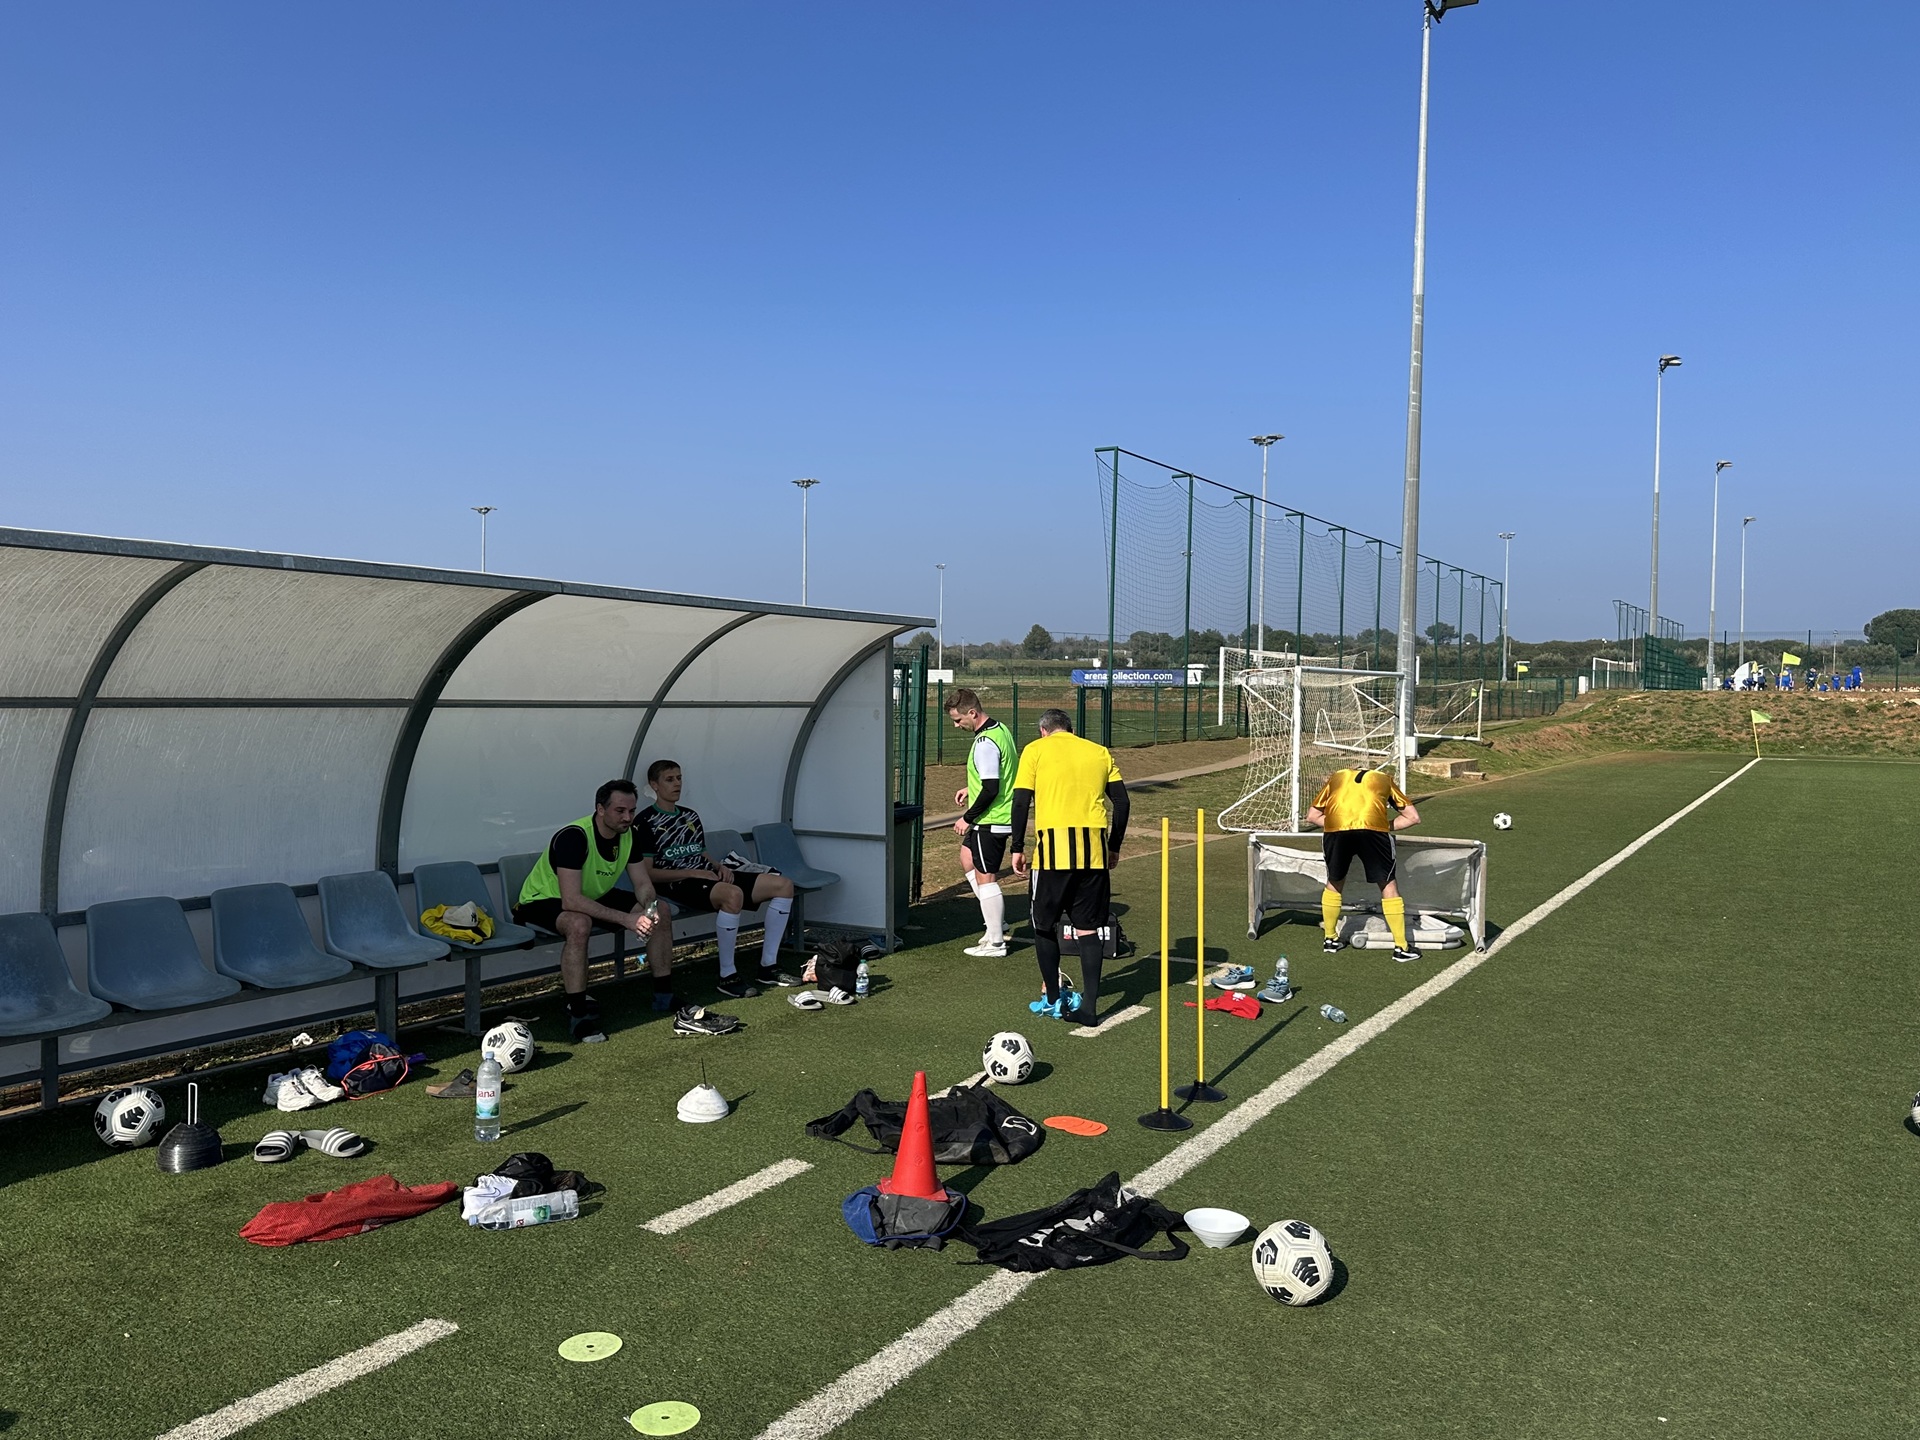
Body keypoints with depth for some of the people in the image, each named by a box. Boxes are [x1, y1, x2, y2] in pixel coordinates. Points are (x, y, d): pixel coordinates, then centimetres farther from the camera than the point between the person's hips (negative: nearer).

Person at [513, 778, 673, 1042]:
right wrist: (625, 918, -43)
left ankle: (664, 997, 6)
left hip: (594, 897, 8)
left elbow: (643, 883, -4)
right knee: (579, 923, -42)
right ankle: (578, 1015, -30)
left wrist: (649, 908, -28)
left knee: (661, 912, -7)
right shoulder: (574, 836, -32)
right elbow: (571, 901, -40)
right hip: (541, 901, -8)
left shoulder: (629, 834, -9)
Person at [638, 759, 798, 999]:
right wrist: (692, 873, -16)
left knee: (783, 885, -6)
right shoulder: (647, 822, -2)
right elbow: (647, 873, -10)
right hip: (678, 885, -8)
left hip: (708, 877, 8)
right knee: (733, 894, -41)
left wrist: (721, 867, 4)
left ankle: (769, 966, -5)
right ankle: (728, 976, -28)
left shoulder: (691, 816, 22)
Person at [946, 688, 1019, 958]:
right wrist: (971, 789, 19)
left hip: (990, 821, -11)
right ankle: (997, 923, 26)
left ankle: (995, 942, 8)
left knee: (985, 878, -1)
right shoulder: (1001, 729, 7)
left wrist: (967, 819, -16)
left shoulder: (984, 743, -24)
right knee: (967, 858, 25)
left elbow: (990, 790, -26)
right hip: (1004, 815, 11)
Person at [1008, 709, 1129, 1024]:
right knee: (1087, 928, 10)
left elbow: (1021, 801, -2)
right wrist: (1114, 847, 19)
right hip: (1094, 850, 3)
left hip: (1053, 847, -3)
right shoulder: (1099, 752, 15)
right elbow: (1122, 802, 11)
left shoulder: (1035, 750, 6)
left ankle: (1053, 1001, 19)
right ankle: (1089, 1006, 7)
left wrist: (1017, 848, 4)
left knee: (1044, 925, 13)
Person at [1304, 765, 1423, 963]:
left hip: (1336, 829, 1)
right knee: (1388, 886, 15)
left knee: (1334, 883, 24)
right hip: (1373, 829, -1)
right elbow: (1413, 817, 29)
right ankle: (1401, 947, 19)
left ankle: (1330, 939, 34)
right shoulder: (1385, 779, 33)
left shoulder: (1336, 777, 35)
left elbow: (1312, 816, 30)